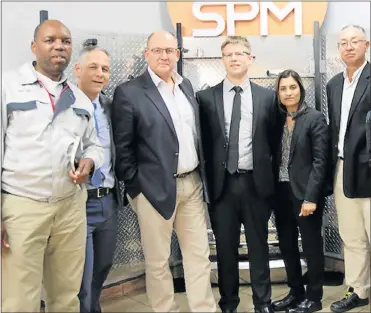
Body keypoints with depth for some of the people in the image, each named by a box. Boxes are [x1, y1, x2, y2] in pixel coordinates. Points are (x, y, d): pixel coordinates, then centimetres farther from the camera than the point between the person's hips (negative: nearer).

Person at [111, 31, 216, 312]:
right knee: (158, 260, 9)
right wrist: (136, 187, -9)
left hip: (192, 184, 6)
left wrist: (201, 175, 13)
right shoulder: (129, 92, -8)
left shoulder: (186, 86, 11)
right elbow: (122, 148, -8)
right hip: (156, 189, -5)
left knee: (199, 255, 13)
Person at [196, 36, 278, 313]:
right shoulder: (206, 97, 2)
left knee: (259, 245, 11)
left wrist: (269, 174, 4)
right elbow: (202, 141, 3)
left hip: (256, 182, 1)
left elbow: (273, 139, 9)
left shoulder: (267, 96, 5)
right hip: (222, 183, 0)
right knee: (225, 247, 10)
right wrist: (207, 178, -1)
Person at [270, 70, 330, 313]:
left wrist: (311, 197, -17)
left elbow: (320, 161, -11)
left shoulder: (315, 118, -6)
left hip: (305, 192, -5)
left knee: (311, 245, 6)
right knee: (287, 246, 12)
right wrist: (271, 191, 0)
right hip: (281, 191, 5)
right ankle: (296, 293, 28)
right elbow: (274, 158, 8)